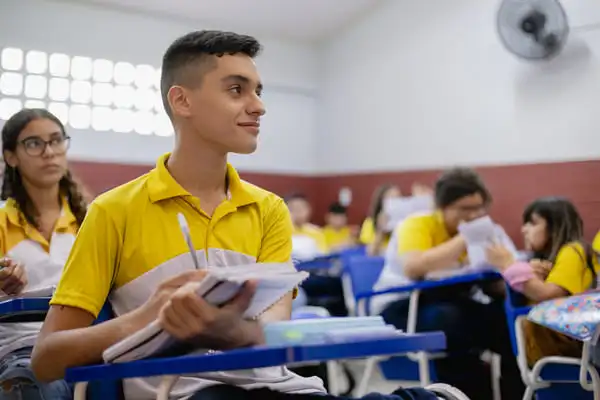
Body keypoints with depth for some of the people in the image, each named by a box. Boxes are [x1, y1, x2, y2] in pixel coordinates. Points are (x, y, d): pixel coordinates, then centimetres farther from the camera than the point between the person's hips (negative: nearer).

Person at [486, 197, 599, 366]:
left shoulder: (572, 252, -10)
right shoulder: (549, 256, 17)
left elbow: (547, 296, -23)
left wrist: (509, 265, -18)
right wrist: (531, 275, -9)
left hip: (570, 343, -8)